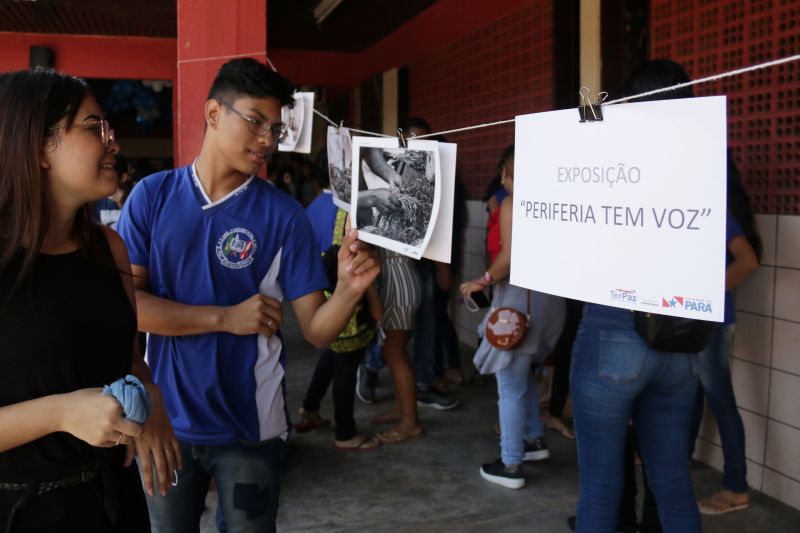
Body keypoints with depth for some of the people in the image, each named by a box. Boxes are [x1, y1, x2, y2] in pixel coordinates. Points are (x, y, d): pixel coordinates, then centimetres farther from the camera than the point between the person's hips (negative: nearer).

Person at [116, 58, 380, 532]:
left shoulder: (282, 214, -8)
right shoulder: (152, 196, -5)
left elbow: (316, 330, -9)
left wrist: (349, 289, -30)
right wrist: (226, 319, -17)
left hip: (250, 426, -1)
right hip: (166, 420, 1)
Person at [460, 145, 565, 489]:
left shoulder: (511, 203, -11)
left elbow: (510, 258, -20)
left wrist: (482, 281, -7)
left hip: (521, 299, -8)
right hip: (550, 296, 8)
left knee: (511, 384, 2)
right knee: (521, 374, 26)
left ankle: (511, 467, 10)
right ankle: (535, 439, 34)